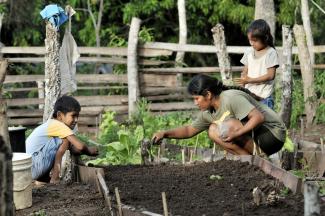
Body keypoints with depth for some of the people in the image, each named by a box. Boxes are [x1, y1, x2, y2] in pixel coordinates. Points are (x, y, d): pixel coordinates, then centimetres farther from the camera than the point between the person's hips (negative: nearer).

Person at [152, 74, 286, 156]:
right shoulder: (208, 113, 4)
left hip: (273, 134, -9)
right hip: (253, 134, 9)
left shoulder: (231, 98, -22)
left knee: (230, 125, -27)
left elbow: (259, 117, -29)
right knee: (213, 131, -1)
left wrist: (236, 133, -37)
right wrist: (164, 134, 3)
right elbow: (190, 130, 16)